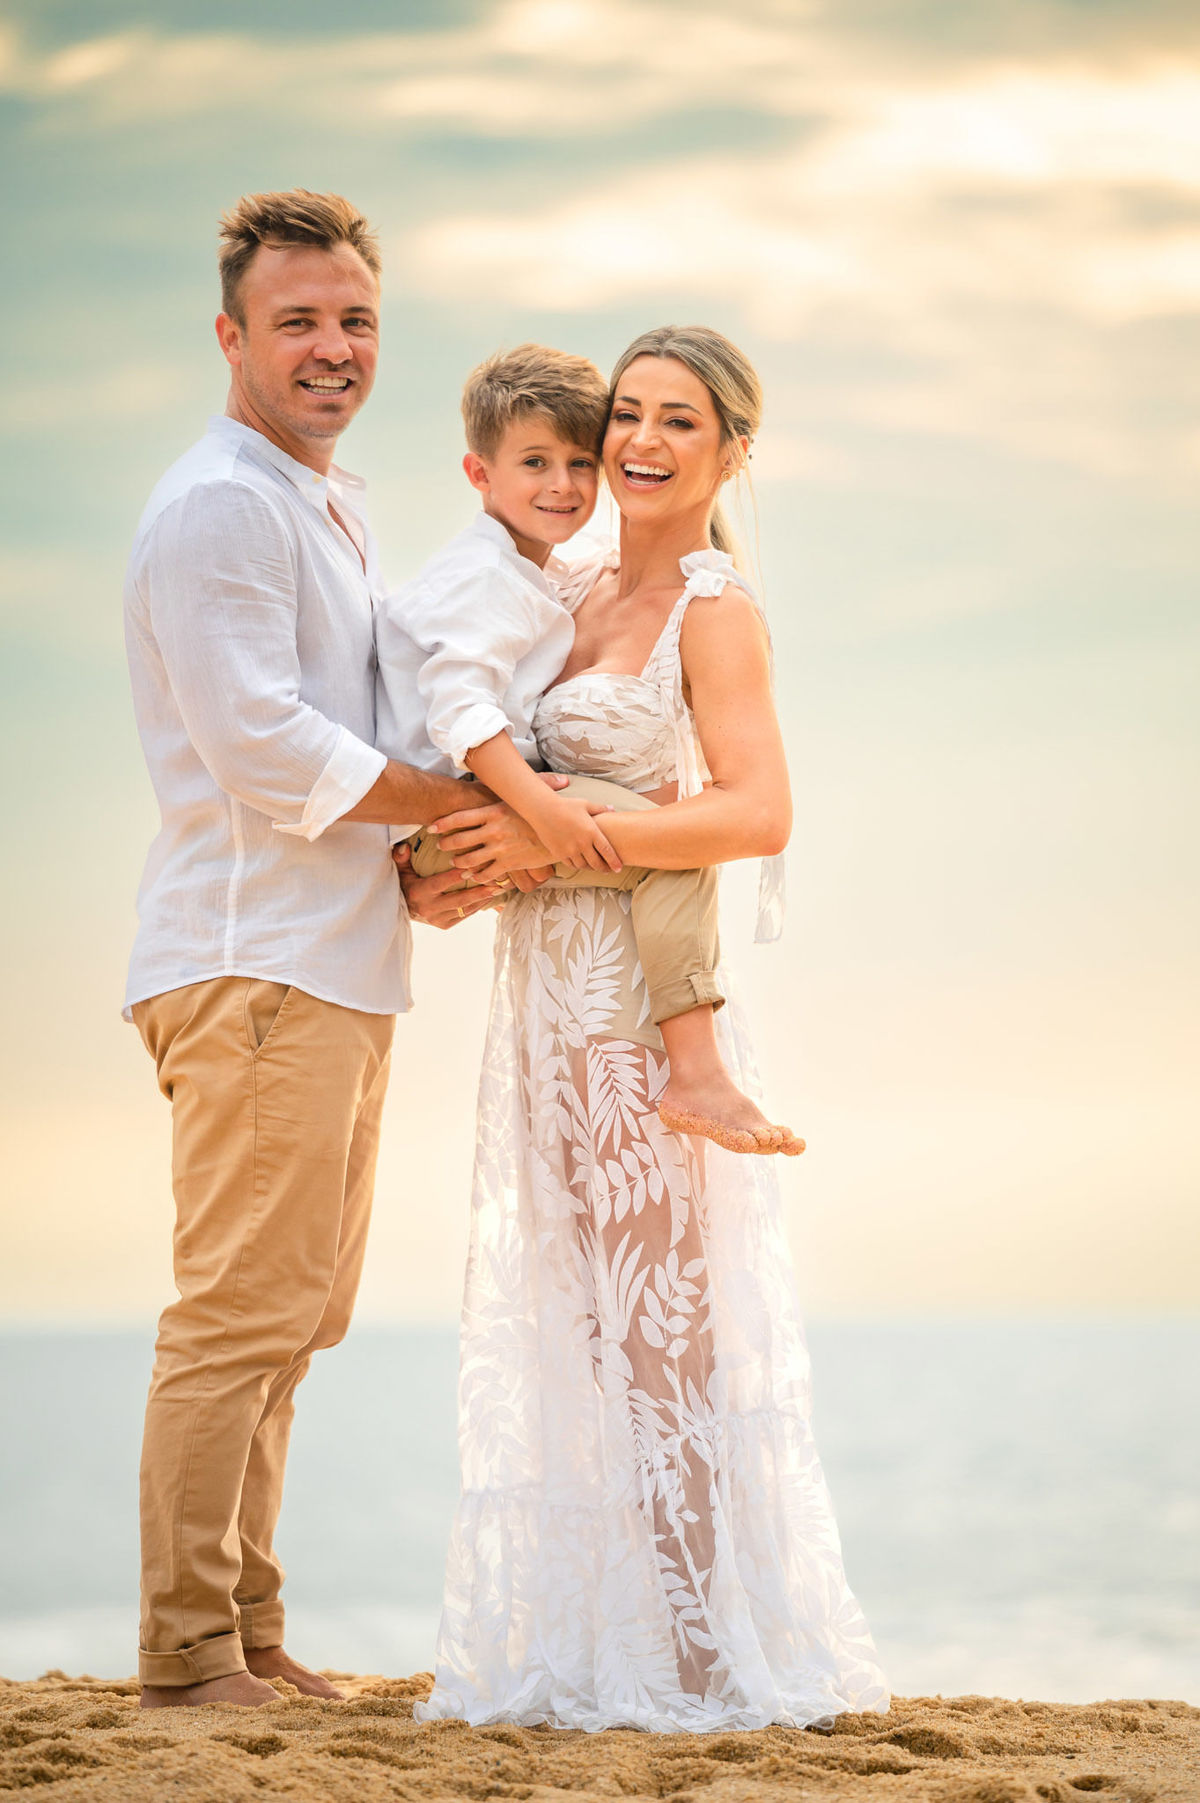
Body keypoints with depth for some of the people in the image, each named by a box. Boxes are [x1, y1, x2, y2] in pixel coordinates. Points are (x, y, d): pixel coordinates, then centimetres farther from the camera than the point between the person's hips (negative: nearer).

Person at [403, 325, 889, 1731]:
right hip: (553, 991, 8)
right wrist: (454, 864, 4)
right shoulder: (584, 597, 15)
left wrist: (550, 839, -21)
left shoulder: (713, 610, -8)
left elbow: (759, 815, -20)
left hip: (639, 994, -8)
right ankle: (611, 1643, 17)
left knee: (655, 1326, -5)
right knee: (582, 1325, 10)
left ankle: (700, 1650, 2)